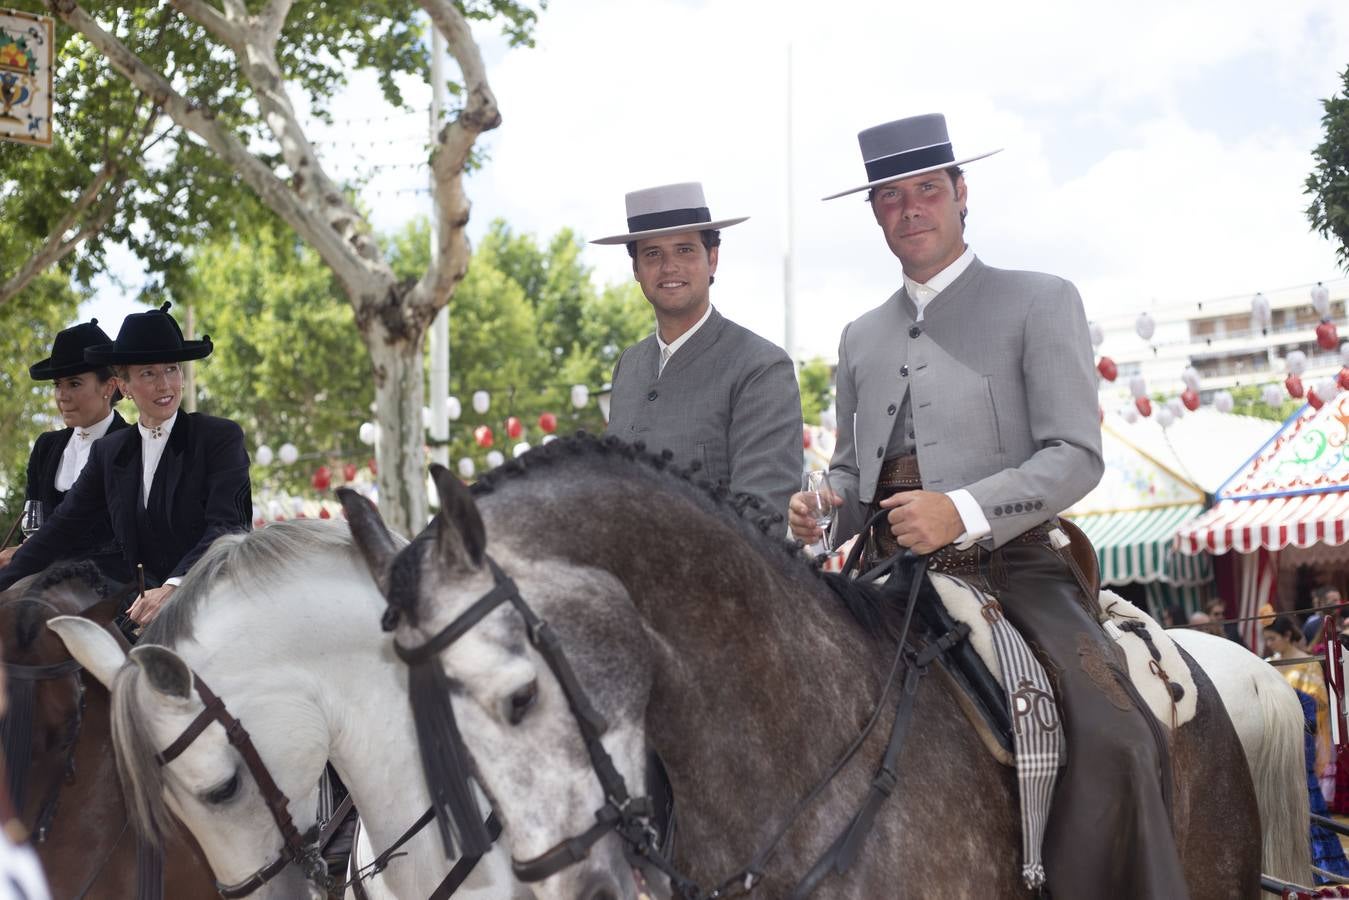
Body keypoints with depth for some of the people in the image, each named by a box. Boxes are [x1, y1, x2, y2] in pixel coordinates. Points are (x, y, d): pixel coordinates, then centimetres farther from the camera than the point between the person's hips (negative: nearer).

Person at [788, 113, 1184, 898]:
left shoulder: (1040, 303, 5)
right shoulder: (862, 338, 21)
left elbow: (1076, 457, -5)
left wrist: (963, 511, -22)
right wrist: (824, 510, 0)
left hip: (1013, 566, -5)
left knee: (1113, 742, -29)